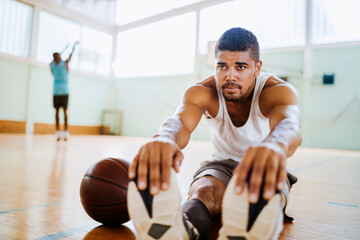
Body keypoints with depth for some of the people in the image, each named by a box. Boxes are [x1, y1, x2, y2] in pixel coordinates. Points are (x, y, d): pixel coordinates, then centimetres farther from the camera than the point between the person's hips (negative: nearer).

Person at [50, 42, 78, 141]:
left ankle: (58, 132, -5)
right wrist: (74, 45, 34)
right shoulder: (65, 63, 1)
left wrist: (64, 48, 41)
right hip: (65, 91, -2)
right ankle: (65, 132, -6)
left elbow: (56, 57, 27)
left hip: (55, 92, 2)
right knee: (65, 111, -2)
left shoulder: (52, 65, 8)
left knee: (57, 111, 2)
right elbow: (71, 55, 17)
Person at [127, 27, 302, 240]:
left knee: (265, 196, -37)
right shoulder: (202, 92, -15)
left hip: (265, 168, 0)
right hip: (221, 165, 1)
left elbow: (290, 123, -44)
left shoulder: (279, 91, -20)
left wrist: (275, 145, -71)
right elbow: (180, 122, -37)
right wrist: (164, 139, -64)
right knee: (203, 193, -35)